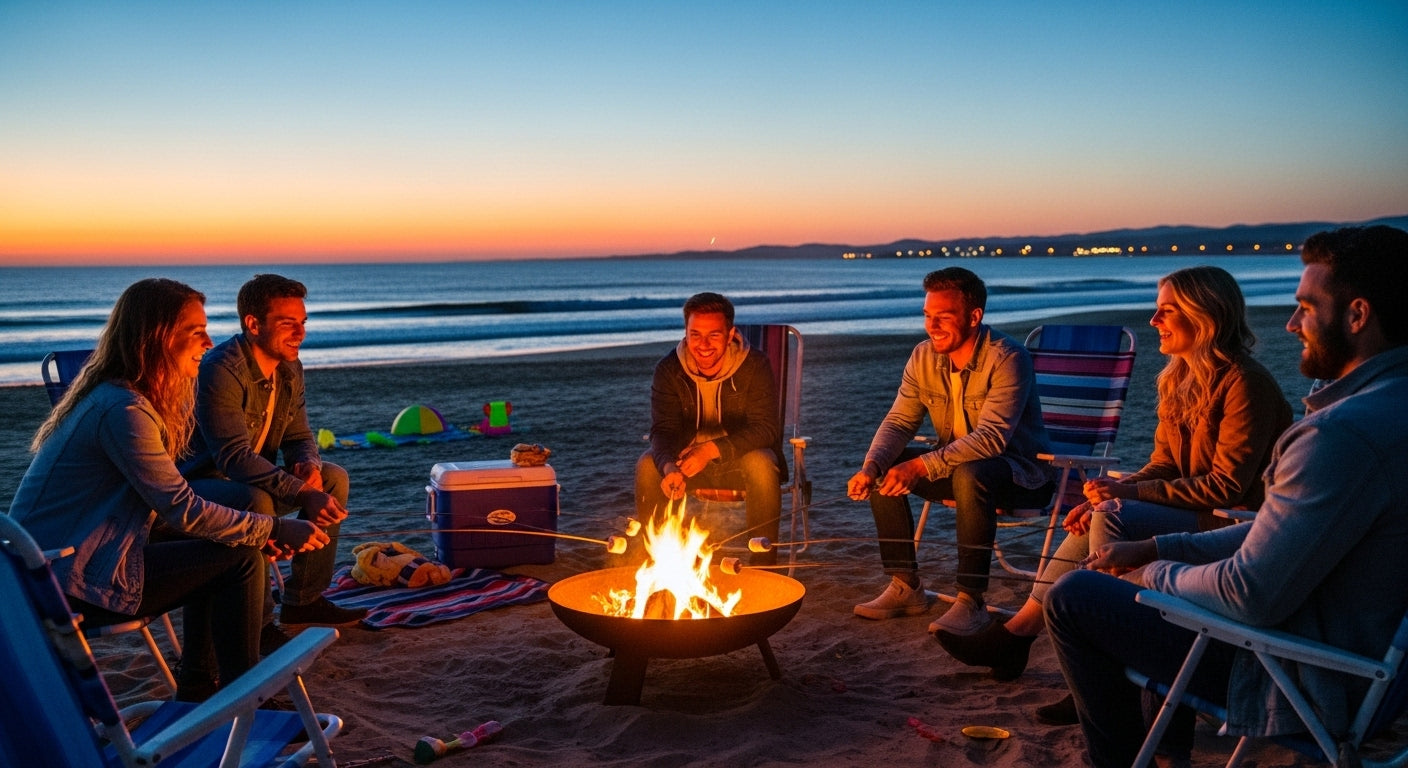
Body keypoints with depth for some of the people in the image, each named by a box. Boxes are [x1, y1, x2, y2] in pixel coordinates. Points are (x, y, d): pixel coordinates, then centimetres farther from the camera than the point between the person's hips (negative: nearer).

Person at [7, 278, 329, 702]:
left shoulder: (112, 395, 10)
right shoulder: (122, 409, -22)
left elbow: (166, 501, 10)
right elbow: (182, 509, -22)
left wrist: (258, 533, 0)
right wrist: (276, 531, -13)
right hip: (72, 583, -10)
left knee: (216, 550, 16)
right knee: (241, 560, -11)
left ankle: (196, 693, 20)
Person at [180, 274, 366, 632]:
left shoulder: (289, 368, 2)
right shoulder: (221, 371, -25)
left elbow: (298, 436, 7)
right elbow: (234, 456, -33)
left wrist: (310, 466, -18)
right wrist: (303, 495, -40)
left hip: (255, 479, 9)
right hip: (200, 482, -8)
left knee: (334, 477, -4)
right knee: (256, 502, -36)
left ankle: (303, 600, 3)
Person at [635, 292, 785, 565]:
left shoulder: (755, 365, -16)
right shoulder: (668, 369, -10)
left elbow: (765, 429, -20)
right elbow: (663, 430, -15)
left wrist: (712, 450, -35)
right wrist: (669, 467, -39)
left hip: (740, 458, -2)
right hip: (687, 459, 2)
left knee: (761, 465, -34)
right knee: (647, 465, -25)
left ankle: (764, 563, -20)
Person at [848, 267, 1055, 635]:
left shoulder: (1007, 359, -24)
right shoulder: (923, 358, -4)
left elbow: (991, 438, -33)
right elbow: (899, 421, -5)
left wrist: (922, 466, -41)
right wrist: (871, 467, -25)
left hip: (1018, 470, -7)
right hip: (956, 464, 7)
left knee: (970, 475, -38)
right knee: (884, 470, -11)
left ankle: (971, 602, -26)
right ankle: (906, 588, -1)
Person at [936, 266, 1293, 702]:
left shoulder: (1244, 383, -17)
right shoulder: (1178, 379, 10)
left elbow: (1227, 485, -21)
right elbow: (1162, 467, 9)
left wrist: (1129, 492, -22)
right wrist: (1111, 493, -10)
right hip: (1195, 517, 9)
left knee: (1113, 519, -25)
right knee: (1100, 516, -7)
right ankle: (1015, 636, -3)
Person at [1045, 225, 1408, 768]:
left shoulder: (1345, 433, -30)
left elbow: (1253, 595, -27)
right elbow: (1276, 534, 10)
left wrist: (1156, 575, -7)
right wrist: (1155, 550, 7)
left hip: (1310, 680, -10)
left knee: (1071, 599, -6)